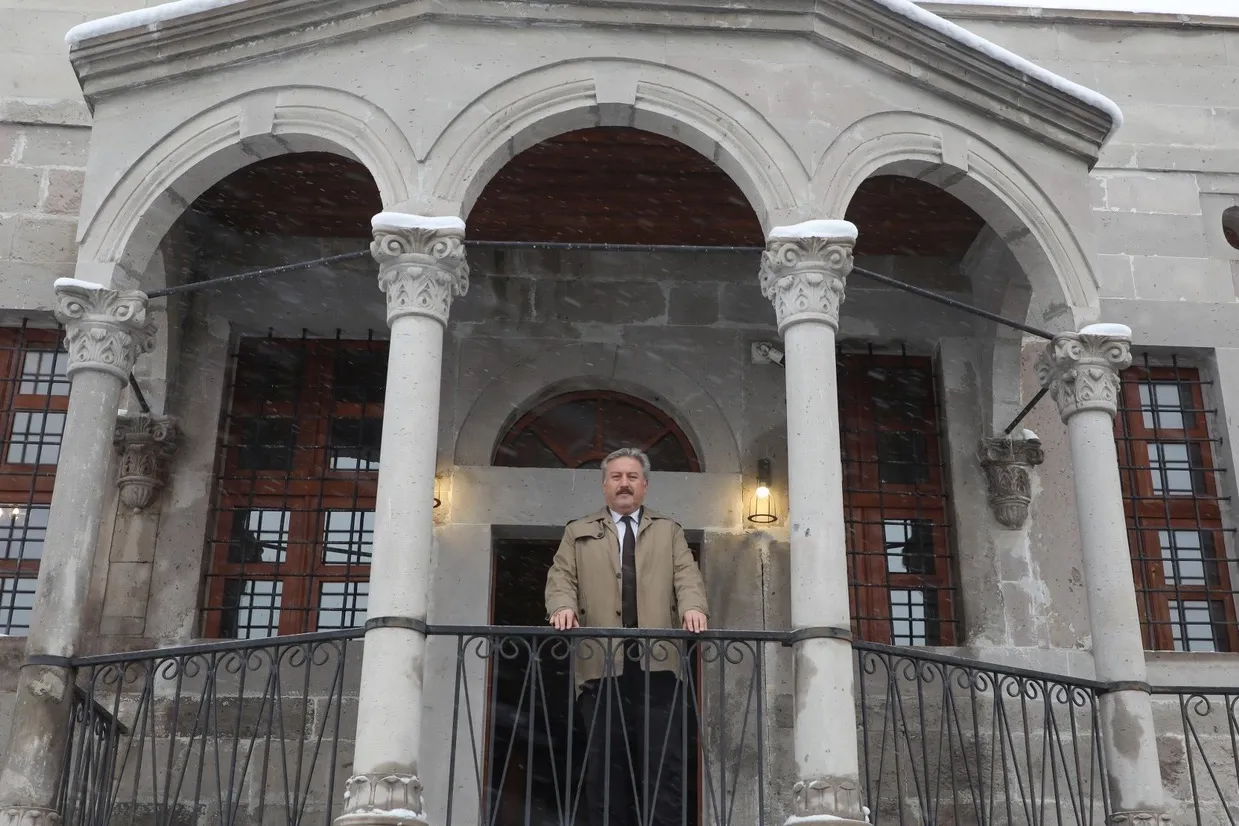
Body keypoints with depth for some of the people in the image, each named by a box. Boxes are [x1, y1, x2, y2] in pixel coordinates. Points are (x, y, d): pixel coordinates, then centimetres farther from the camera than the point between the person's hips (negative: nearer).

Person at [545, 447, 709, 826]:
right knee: (605, 766, 0)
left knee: (664, 765, -5)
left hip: (659, 664, 0)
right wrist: (563, 606, -14)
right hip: (602, 665, 0)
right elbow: (561, 578, 8)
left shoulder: (669, 531, 20)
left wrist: (693, 607, -14)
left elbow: (687, 576, 8)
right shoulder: (578, 533, 19)